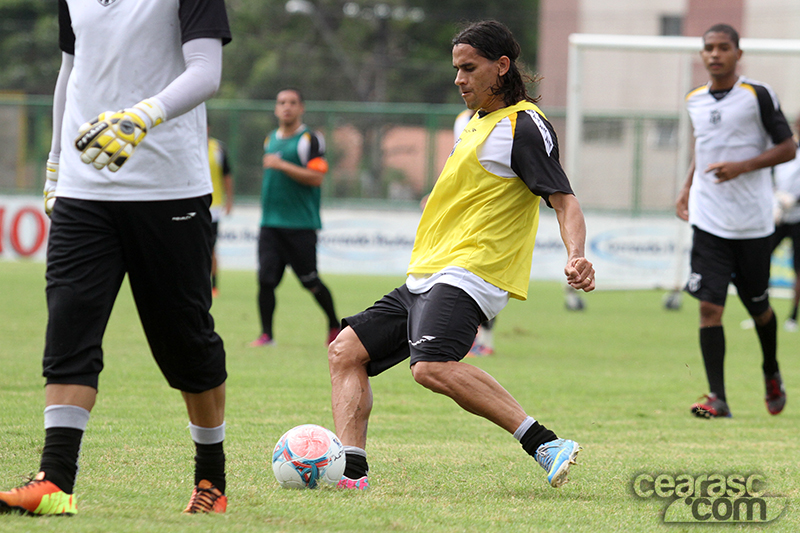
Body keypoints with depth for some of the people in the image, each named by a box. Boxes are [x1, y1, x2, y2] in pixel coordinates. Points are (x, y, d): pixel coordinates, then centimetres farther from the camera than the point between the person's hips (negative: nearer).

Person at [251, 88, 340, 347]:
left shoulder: (309, 139, -6)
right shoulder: (271, 139, 15)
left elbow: (317, 178, -16)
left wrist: (281, 165, -20)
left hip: (301, 225, -5)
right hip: (270, 223, 5)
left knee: (310, 282, 2)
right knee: (265, 279, -6)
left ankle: (334, 325, 22)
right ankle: (266, 334, 0)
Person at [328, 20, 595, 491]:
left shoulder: (525, 125, -7)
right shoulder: (477, 121, 22)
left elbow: (565, 202, -14)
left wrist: (576, 257, -32)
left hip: (468, 275, -10)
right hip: (425, 277, 10)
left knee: (432, 367, -33)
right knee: (346, 351, 3)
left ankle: (546, 444, -32)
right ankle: (351, 471, -7)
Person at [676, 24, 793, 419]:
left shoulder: (758, 96, -6)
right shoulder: (695, 101, 9)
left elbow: (787, 148, -5)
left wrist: (742, 167, -18)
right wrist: (688, 187, 12)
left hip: (752, 221, -3)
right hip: (709, 220, 3)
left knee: (758, 307, 10)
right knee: (709, 305, -10)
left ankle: (772, 372, 39)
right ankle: (717, 398, -9)